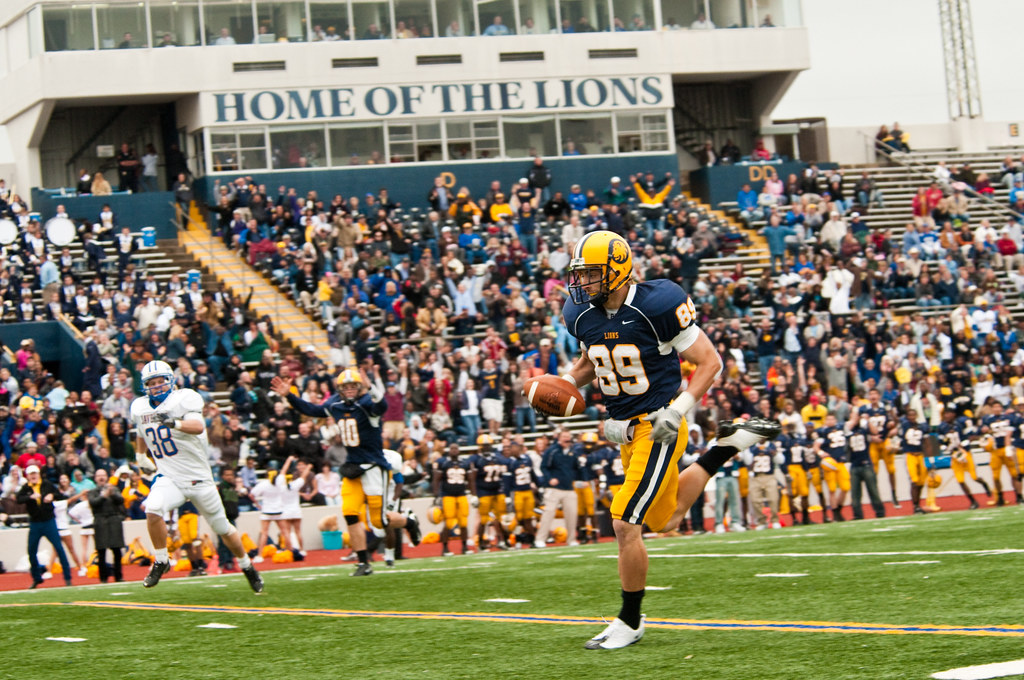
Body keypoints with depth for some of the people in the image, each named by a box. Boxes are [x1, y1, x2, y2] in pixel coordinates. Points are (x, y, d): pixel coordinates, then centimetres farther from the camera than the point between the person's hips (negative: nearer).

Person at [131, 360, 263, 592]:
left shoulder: (184, 399, -13)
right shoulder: (140, 408, 4)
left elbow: (199, 426, -31)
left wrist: (175, 423, -48)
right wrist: (140, 455, 33)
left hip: (198, 476, -3)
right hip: (169, 477, 3)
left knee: (222, 528, 8)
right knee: (153, 510, -28)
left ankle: (247, 566, 33)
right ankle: (161, 562, -8)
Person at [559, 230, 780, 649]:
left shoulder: (656, 307, -20)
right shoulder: (583, 316, 0)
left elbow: (710, 361, -13)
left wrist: (679, 409, -24)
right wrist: (564, 383, 1)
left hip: (658, 426, -8)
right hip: (624, 429, 8)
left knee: (625, 525, -13)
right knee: (666, 521, 22)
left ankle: (630, 622, 3)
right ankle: (731, 444, 37)